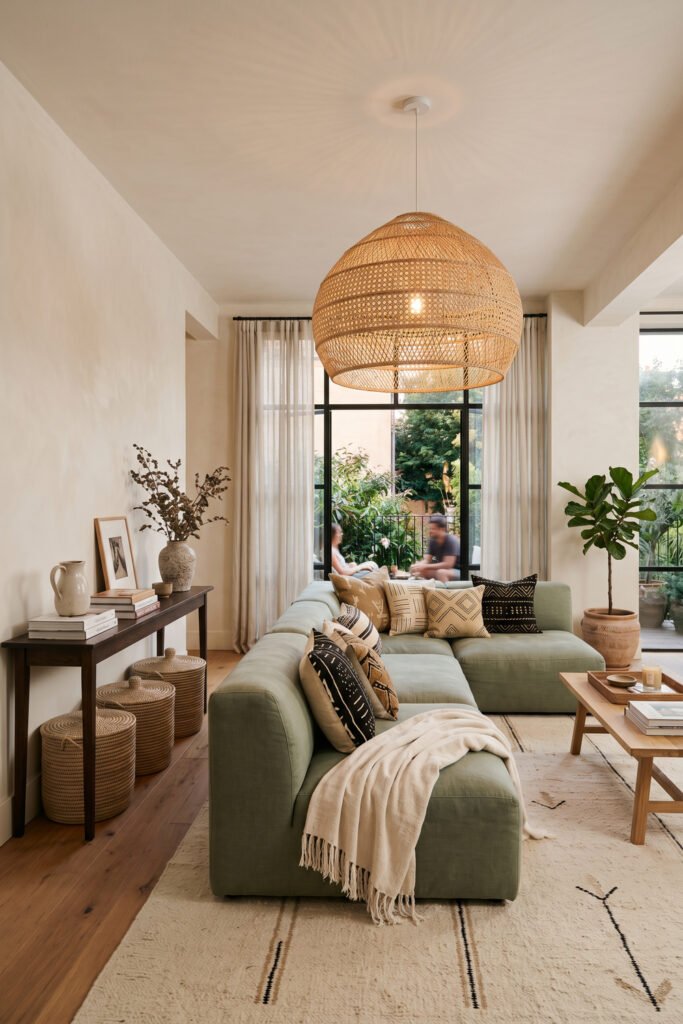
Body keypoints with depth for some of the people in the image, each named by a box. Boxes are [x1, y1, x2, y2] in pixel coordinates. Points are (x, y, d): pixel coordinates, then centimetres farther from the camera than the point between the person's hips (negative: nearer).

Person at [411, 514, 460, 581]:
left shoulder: (451, 541, -21)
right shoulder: (433, 541, 0)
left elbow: (448, 564, -28)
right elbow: (426, 560, -2)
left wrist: (425, 566, -29)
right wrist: (417, 565, -26)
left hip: (458, 571, -7)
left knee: (440, 572, -36)